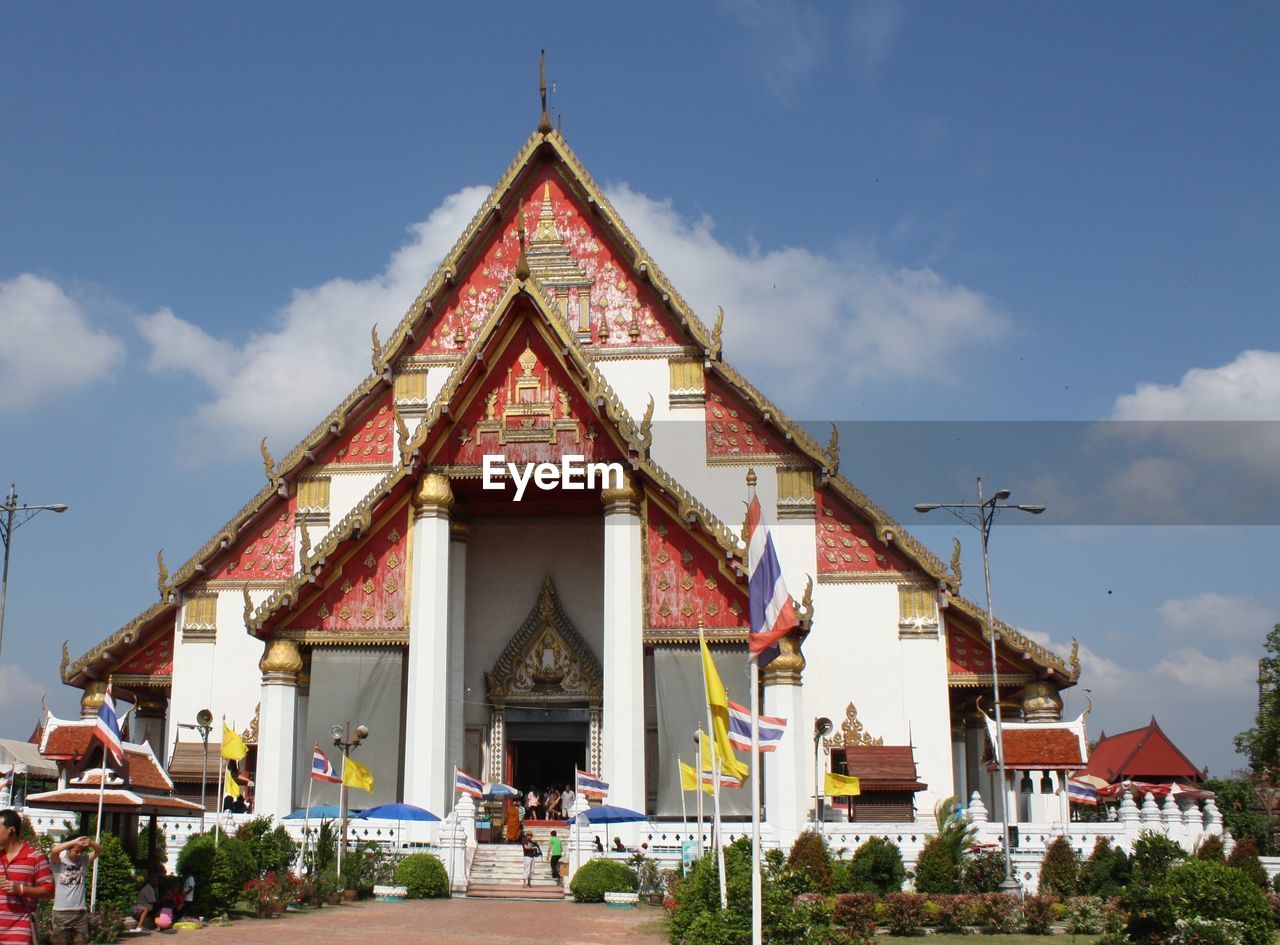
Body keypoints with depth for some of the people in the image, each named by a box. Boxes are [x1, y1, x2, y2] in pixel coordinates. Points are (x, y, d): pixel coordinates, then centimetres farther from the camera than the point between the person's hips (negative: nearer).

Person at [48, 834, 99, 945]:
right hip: (61, 912, -3)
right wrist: (75, 841, -25)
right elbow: (54, 850, -23)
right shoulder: (59, 860, -3)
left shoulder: (83, 860, 6)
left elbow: (99, 851, -3)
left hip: (80, 912, 3)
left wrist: (90, 843, -24)